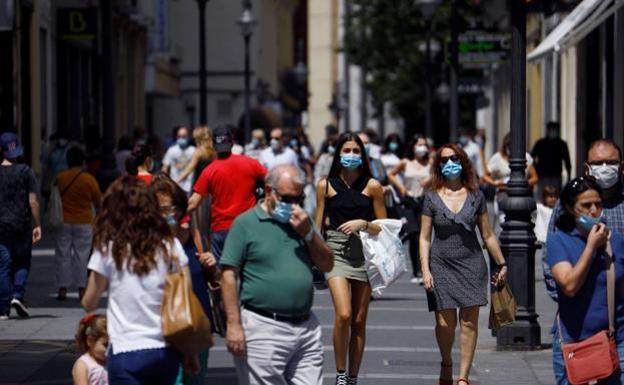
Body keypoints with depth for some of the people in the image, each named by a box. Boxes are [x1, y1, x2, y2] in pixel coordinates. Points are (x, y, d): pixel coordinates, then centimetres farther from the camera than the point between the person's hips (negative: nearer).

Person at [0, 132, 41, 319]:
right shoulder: (26, 172, -4)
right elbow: (33, 202, -6)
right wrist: (37, 225, 0)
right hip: (22, 225, -1)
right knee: (23, 263, 12)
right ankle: (18, 295, -9)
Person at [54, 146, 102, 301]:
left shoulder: (59, 178, -5)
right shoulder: (89, 179, -8)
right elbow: (99, 201, 1)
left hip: (63, 222, 1)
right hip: (84, 223, -1)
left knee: (63, 255, 6)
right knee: (81, 256, 6)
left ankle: (62, 289, 3)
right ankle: (82, 288, 4)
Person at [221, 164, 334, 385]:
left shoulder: (301, 221, 16)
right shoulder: (245, 224, -2)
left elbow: (327, 265, 13)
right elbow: (229, 275, -7)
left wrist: (308, 233, -4)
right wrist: (234, 325, -14)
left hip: (306, 326, 5)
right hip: (263, 328, -5)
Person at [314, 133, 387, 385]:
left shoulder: (372, 186, 5)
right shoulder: (326, 185, 5)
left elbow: (383, 227, 8)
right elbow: (318, 225, 11)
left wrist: (363, 224, -10)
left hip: (364, 253, 1)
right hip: (336, 251, -1)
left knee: (359, 321, 5)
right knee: (343, 315, -18)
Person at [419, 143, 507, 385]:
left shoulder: (475, 196, 6)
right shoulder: (432, 198, 4)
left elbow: (487, 235, 12)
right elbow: (424, 238, 4)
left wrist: (502, 264, 13)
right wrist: (425, 270, -5)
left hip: (471, 264, 1)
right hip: (442, 265, -1)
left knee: (469, 321, -8)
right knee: (445, 322, -6)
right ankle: (446, 365, 21)